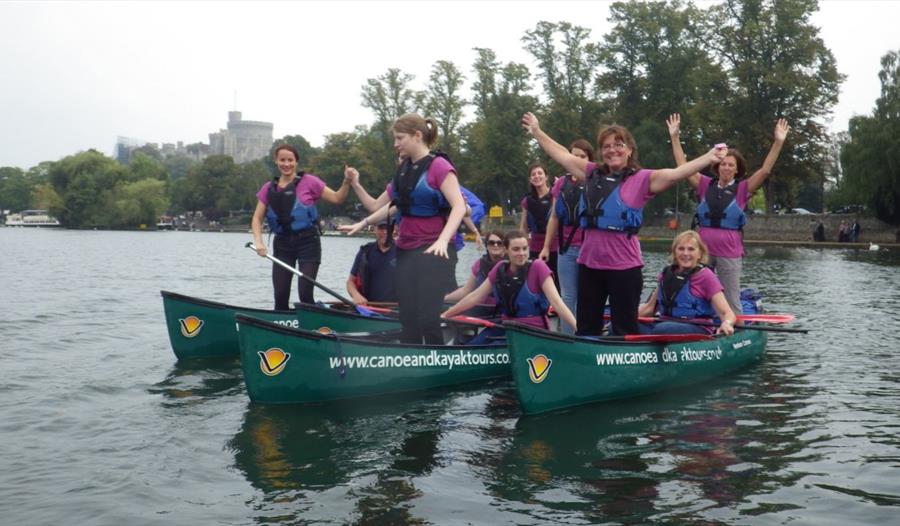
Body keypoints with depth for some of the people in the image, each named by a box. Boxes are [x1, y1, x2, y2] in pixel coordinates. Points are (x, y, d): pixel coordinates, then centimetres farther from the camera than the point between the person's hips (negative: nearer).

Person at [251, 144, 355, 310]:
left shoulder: (309, 182, -1)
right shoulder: (268, 189, 8)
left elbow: (337, 199, 0)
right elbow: (257, 218, 7)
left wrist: (346, 182, -17)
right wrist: (258, 242, -9)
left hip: (307, 242, -3)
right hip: (282, 244, 4)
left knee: (305, 294, -9)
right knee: (280, 296, 3)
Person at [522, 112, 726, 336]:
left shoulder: (642, 179, -4)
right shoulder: (593, 173, 9)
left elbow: (676, 173, -15)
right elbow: (562, 155, 19)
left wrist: (708, 157, -28)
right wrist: (537, 131, 26)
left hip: (624, 266, -5)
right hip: (589, 263, 5)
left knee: (625, 331, 6)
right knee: (586, 329, 15)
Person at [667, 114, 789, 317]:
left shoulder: (742, 189, 2)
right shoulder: (706, 185, 6)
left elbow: (765, 170, -7)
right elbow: (683, 166, 5)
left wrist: (778, 143, -14)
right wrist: (675, 137, 2)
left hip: (730, 253, -2)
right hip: (703, 250, 2)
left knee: (731, 303, 2)